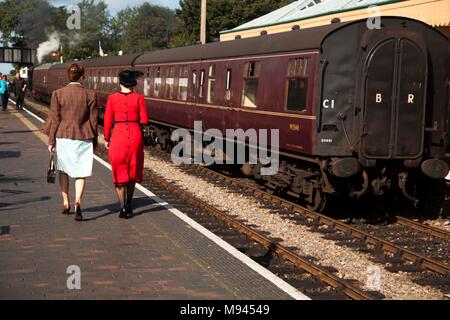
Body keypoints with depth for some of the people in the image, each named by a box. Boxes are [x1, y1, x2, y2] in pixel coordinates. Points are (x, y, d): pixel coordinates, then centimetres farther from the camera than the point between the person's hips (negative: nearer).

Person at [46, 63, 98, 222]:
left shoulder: (58, 94, -4)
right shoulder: (90, 95, -5)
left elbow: (55, 119, -2)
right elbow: (93, 120, 0)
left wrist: (51, 140, 5)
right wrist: (94, 141, 11)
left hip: (63, 137, 1)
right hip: (83, 138, -1)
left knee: (63, 170, 19)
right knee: (81, 173, 3)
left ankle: (66, 204, 24)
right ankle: (77, 202, -18)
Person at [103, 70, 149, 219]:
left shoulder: (112, 98, -2)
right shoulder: (139, 98, -4)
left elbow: (108, 121, 0)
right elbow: (144, 120, -4)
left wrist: (107, 139, 12)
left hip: (118, 137, -1)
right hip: (135, 136, 1)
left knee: (120, 173, 8)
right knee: (132, 170, 20)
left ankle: (124, 208, 2)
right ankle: (129, 203, 30)